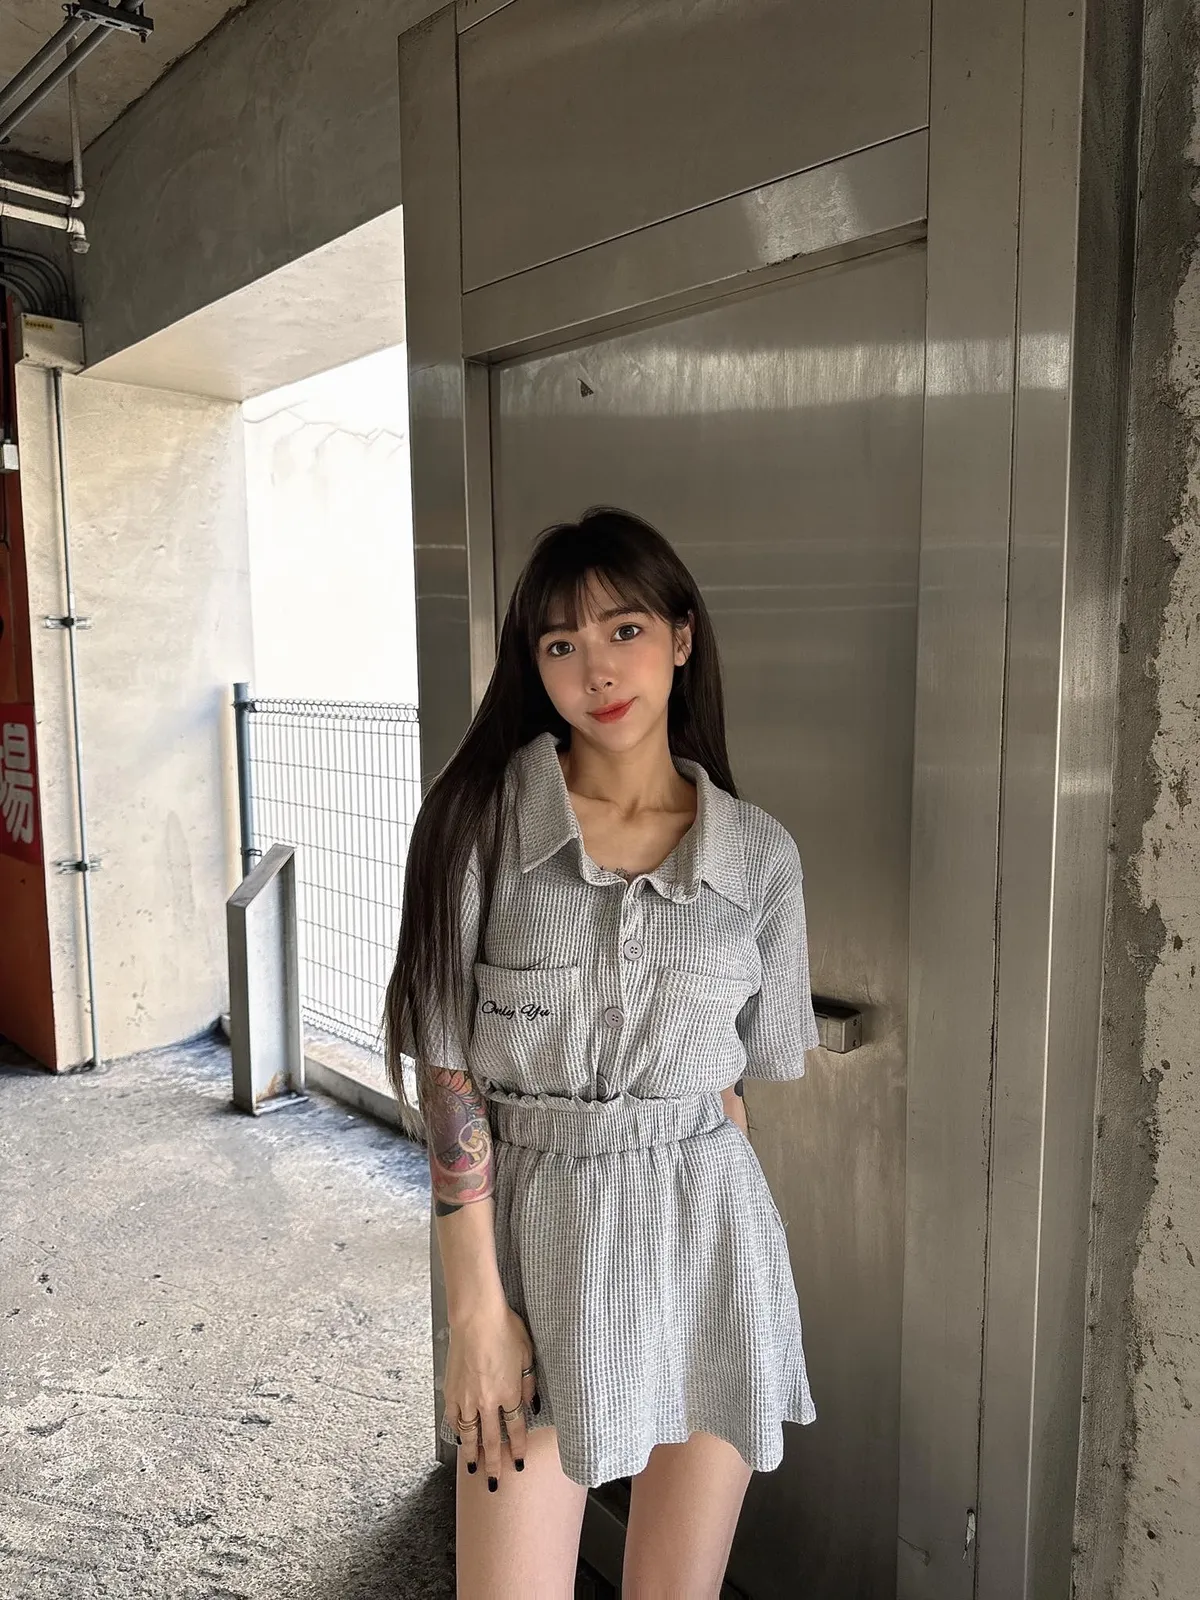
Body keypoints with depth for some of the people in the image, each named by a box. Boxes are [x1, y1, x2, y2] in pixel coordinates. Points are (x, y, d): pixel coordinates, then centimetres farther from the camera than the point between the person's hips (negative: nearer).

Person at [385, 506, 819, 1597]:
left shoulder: (761, 854, -2)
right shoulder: (479, 816, -8)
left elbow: (738, 1071, 7)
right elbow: (446, 1069, -9)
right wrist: (476, 1303, -9)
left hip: (707, 1239, 2)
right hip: (531, 1234, -1)